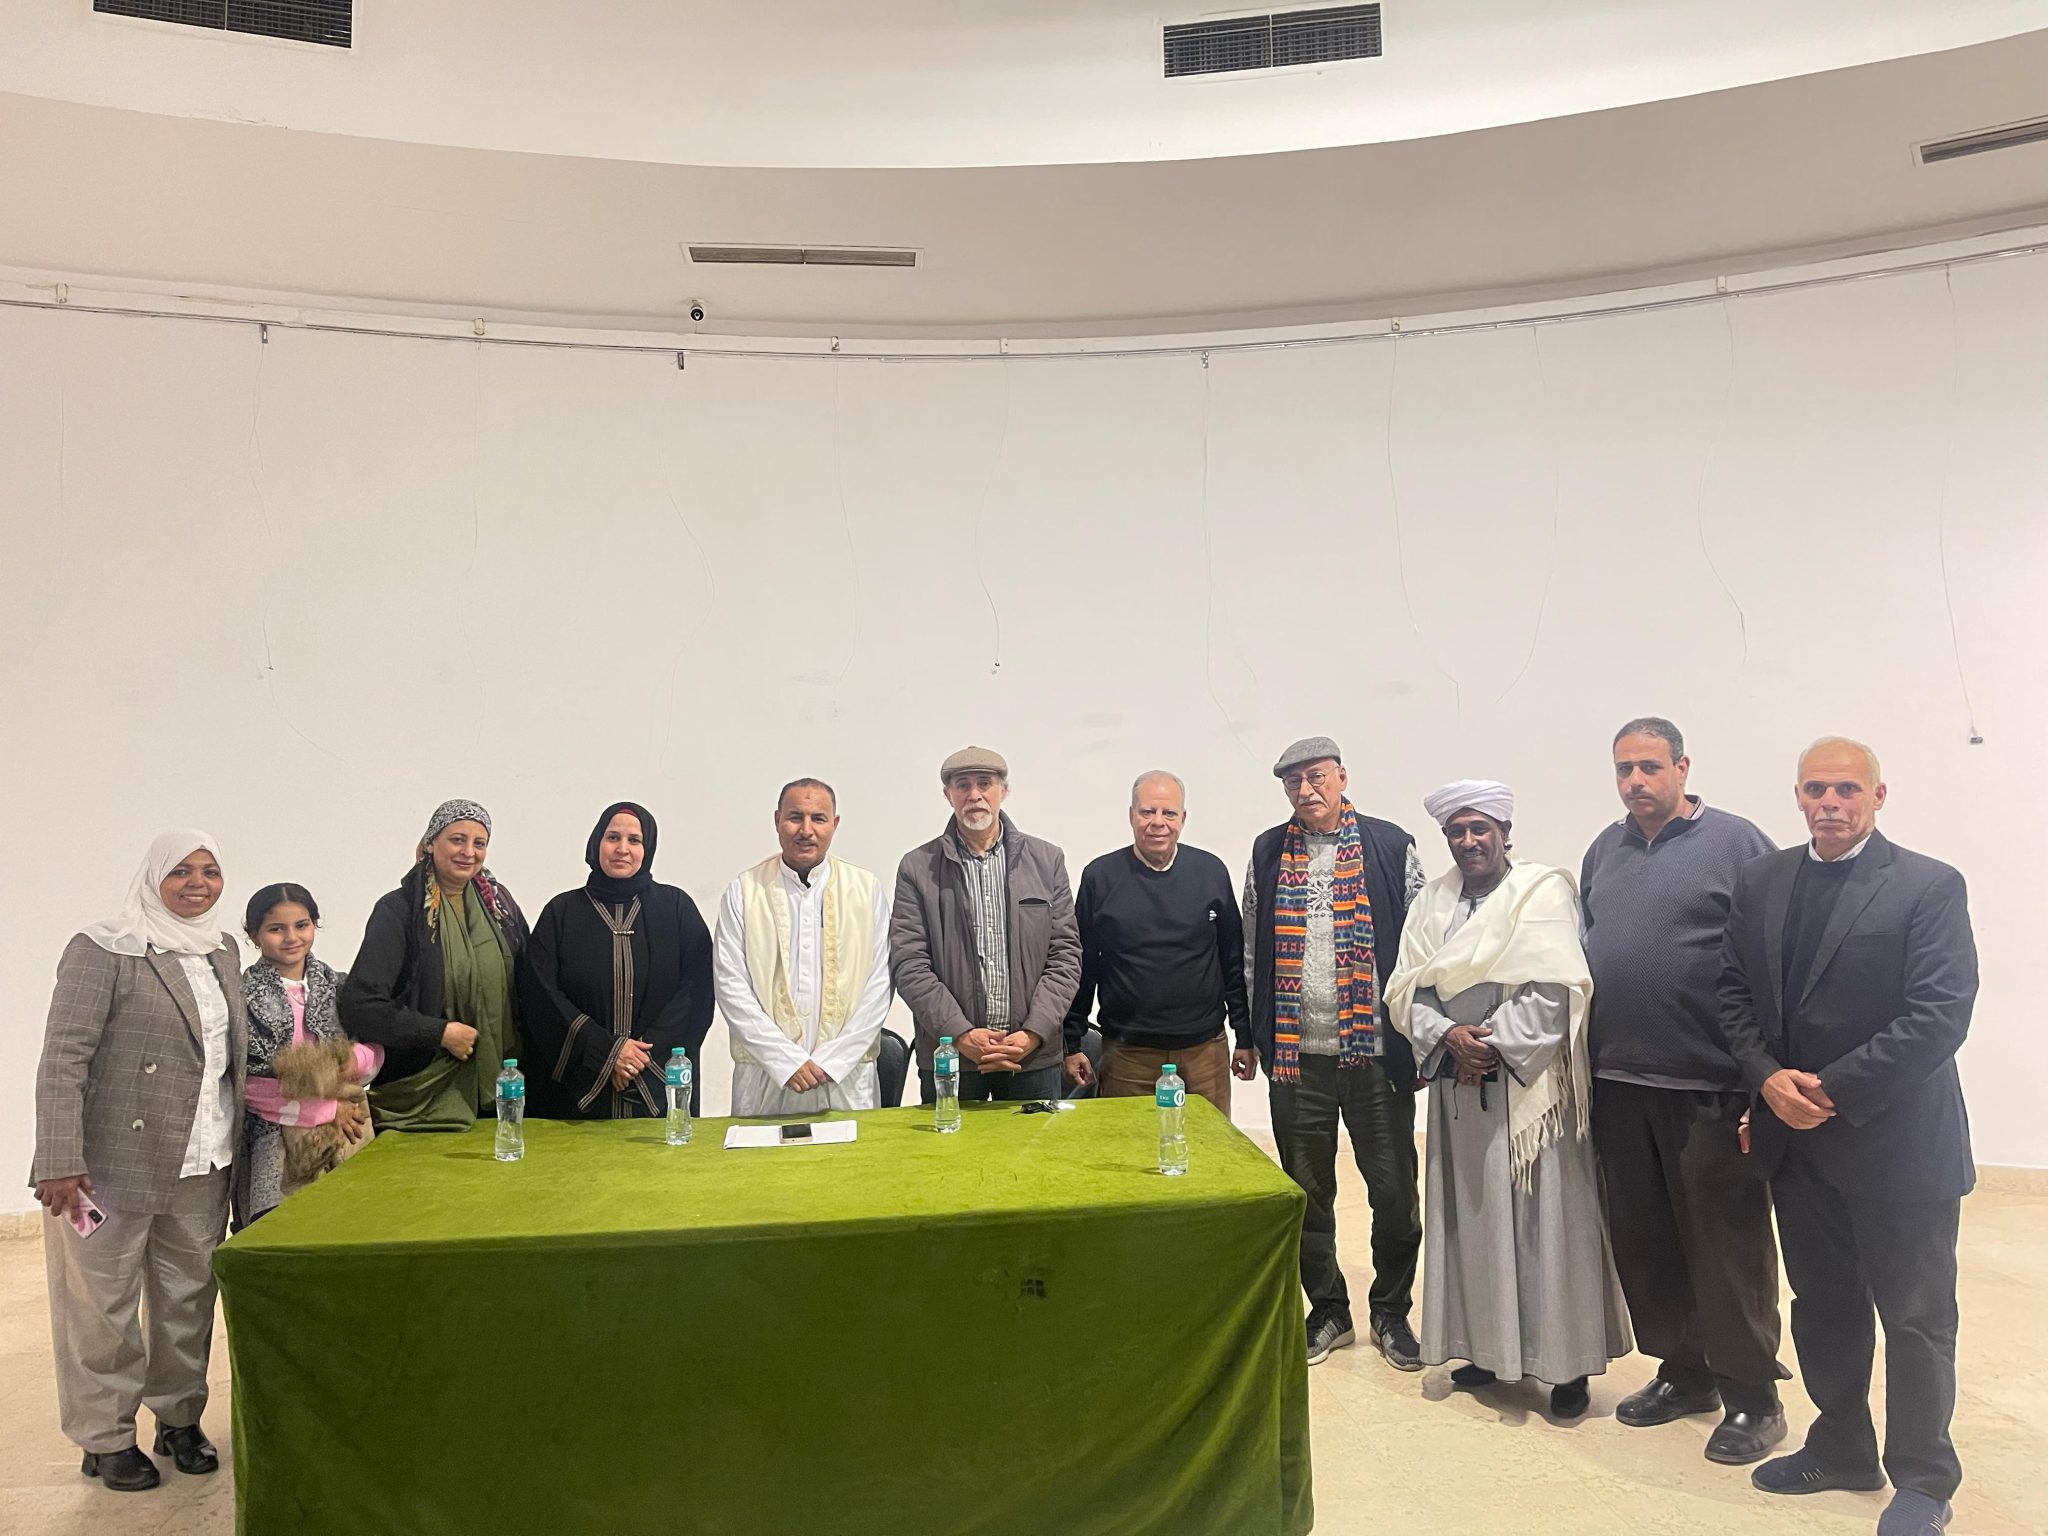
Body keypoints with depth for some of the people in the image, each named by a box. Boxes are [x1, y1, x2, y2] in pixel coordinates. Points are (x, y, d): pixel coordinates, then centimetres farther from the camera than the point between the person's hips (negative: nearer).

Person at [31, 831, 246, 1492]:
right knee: (104, 1303, 7)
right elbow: (62, 1059, -13)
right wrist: (60, 1162, -18)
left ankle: (179, 1418, 29)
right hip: (116, 1161, -5)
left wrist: (235, 1140, 12)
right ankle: (106, 1438, 23)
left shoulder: (223, 952, 10)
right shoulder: (103, 951, -10)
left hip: (203, 1164, 6)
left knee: (189, 1295, 13)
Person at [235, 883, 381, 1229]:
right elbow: (245, 1084, -10)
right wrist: (327, 1109, -13)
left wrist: (357, 1060, -10)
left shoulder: (336, 985, 8)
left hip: (344, 1137, 3)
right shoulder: (244, 996, -4)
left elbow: (375, 1051, 13)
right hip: (274, 1148, -3)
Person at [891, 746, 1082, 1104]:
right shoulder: (917, 868, 2)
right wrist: (961, 1034, -14)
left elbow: (1066, 955, 2)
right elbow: (908, 964, -4)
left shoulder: (1048, 861, 6)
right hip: (948, 1054, -1)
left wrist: (1033, 1033, -9)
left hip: (1035, 1055, 1)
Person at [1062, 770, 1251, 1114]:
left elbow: (1234, 961, 8)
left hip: (1205, 1049, 2)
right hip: (1127, 1056, -1)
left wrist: (1245, 1036, 7)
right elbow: (1082, 967, 4)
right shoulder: (1100, 876, -1)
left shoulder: (1211, 872, 4)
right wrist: (1072, 1044, 2)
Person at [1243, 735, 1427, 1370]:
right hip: (1296, 1056, 2)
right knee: (1306, 1193, 12)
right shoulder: (1267, 854, 6)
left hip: (1376, 1052, -2)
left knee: (1395, 1191, 7)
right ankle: (1328, 1310, 30)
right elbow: (1252, 953, 11)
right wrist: (1257, 1034, 8)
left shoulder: (1391, 846, -1)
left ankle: (1391, 1312, 28)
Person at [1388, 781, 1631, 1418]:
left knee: (1545, 1220, 1)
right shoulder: (1433, 900, 9)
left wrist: (1495, 1045, -14)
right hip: (1458, 1085, 5)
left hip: (1527, 1085, -4)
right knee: (1472, 1218, 10)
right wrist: (1447, 1033, -12)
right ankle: (1487, 1347, 23)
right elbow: (1404, 989, 5)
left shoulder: (1544, 890, -4)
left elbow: (1555, 988, -13)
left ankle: (1566, 1363, 14)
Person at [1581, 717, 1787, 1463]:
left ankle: (1750, 1395, 20)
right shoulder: (1603, 851, 12)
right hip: (1619, 1085, 6)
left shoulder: (1734, 842, -6)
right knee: (1642, 1241, 14)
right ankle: (1683, 1371, 30)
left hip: (1710, 1089, -6)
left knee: (1727, 1245, 4)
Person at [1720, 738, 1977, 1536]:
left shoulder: (1929, 886, -9)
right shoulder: (1761, 880, 5)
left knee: (1916, 1317, 8)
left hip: (1897, 1141, -4)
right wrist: (1768, 1077, -10)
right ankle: (1842, 1448, 35)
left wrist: (1834, 1090, -18)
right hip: (1797, 1139, 5)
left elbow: (1941, 1014, -16)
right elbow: (1733, 991, 5)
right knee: (1823, 1306, 17)